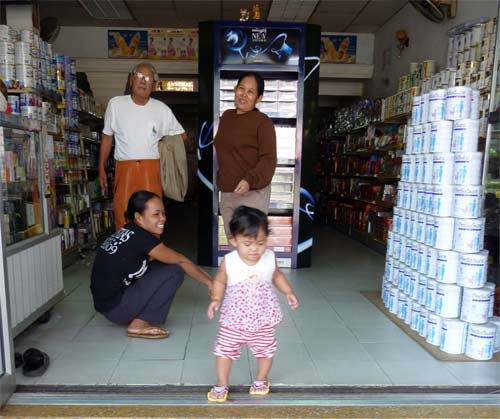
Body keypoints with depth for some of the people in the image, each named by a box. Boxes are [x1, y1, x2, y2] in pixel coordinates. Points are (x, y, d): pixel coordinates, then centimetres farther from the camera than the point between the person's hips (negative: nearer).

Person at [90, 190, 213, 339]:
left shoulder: (128, 232, 6)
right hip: (115, 307, -9)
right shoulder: (140, 237, -20)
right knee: (174, 271, -14)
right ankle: (139, 324, -5)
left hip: (105, 301, 9)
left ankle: (135, 316, 11)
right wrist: (209, 282, 0)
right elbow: (181, 261, -12)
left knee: (162, 266, 9)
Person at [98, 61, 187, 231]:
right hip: (124, 168, 0)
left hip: (151, 168, 0)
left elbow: (182, 135, 15)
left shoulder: (162, 109, 7)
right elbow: (107, 137, 12)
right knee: (123, 218, 1)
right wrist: (101, 168, 10)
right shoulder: (115, 104, 7)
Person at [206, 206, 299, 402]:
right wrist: (216, 300, -16)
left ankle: (261, 380, 44)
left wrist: (289, 292, -3)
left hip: (263, 318, 2)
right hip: (233, 319, -1)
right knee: (224, 350, 6)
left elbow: (277, 276, 7)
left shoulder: (270, 258, -13)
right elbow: (220, 282, -2)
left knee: (266, 350, 17)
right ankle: (221, 385, 30)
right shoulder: (229, 261, -19)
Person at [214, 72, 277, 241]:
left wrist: (250, 180, -31)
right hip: (226, 193, 7)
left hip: (252, 193, -7)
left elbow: (268, 159, -17)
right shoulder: (226, 116, 11)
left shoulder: (263, 121, -11)